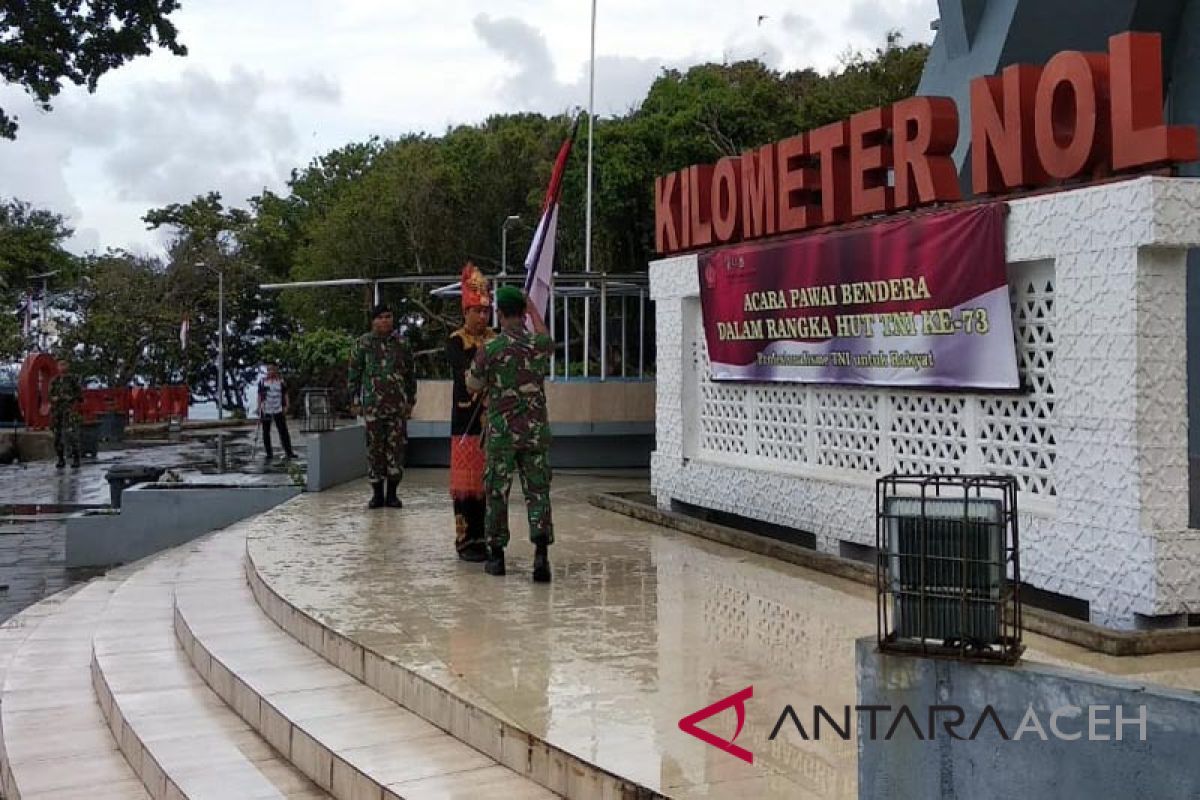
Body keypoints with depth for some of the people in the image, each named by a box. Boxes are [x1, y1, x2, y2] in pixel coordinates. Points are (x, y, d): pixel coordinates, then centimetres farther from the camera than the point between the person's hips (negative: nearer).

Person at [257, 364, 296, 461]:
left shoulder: (281, 381, 4)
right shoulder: (262, 382, 2)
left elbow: (285, 395, 8)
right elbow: (259, 396, 4)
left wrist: (286, 406, -2)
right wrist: (259, 408, -2)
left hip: (278, 410, -1)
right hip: (266, 410, 1)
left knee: (283, 431, -4)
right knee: (266, 432, 5)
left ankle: (288, 452, -2)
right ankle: (269, 454, 13)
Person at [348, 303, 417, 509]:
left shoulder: (401, 343, 9)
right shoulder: (364, 343, 4)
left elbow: (411, 372, 14)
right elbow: (354, 372, 7)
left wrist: (411, 399, 10)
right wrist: (356, 400, 3)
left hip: (398, 403, 1)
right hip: (372, 404, -1)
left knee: (396, 446, 1)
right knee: (374, 447, 1)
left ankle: (392, 494, 9)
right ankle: (377, 494, 9)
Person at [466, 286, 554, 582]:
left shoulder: (489, 350, -10)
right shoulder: (540, 345, -1)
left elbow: (473, 386, 5)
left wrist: (473, 366, 25)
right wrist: (532, 307, 38)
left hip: (501, 432, -2)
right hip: (536, 430, 2)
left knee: (497, 493, 10)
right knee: (538, 493, 2)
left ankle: (496, 555, 17)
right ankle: (541, 553, -12)